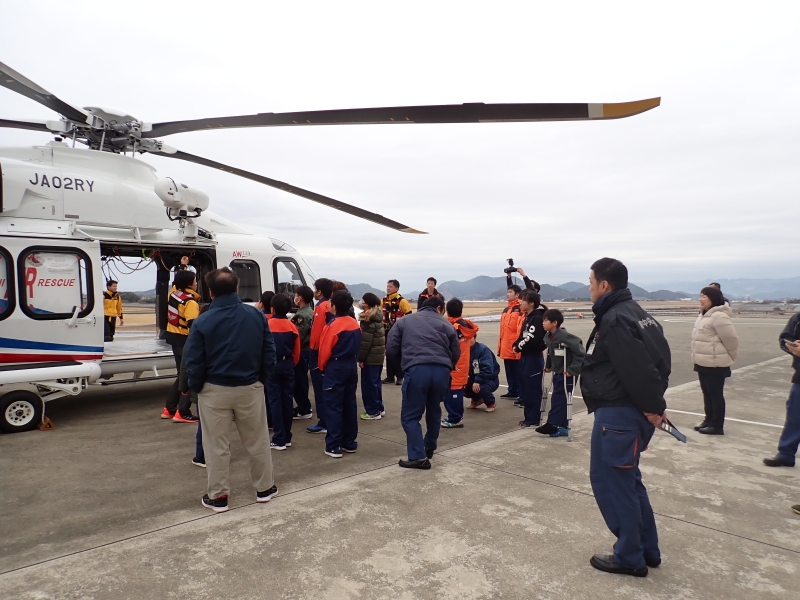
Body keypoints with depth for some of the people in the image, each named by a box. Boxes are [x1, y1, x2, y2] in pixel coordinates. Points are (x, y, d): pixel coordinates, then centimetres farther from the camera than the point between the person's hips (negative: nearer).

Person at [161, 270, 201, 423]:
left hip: (174, 338, 9)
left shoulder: (174, 292, 4)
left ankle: (169, 409, 25)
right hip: (186, 341, -9)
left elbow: (179, 280, 27)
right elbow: (194, 326, -26)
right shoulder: (190, 302, -19)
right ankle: (182, 413, -4)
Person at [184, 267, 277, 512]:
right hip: (250, 388, 2)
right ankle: (264, 488, 28)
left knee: (217, 445, 11)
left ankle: (218, 496, 22)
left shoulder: (202, 322, -13)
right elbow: (269, 353, -2)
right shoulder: (257, 315, -5)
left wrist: (195, 387, 6)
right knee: (257, 441, 16)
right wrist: (261, 379, 9)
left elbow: (194, 361, -10)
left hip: (215, 391, -2)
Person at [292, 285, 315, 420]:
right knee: (301, 380, 18)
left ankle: (304, 410, 5)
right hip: (306, 350, 10)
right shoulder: (309, 311, 11)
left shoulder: (302, 315, -20)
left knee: (298, 381, -2)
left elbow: (298, 336, -23)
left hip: (301, 351, -10)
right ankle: (303, 407, 27)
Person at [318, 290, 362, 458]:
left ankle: (333, 446, 2)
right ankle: (349, 442, 20)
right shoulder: (355, 324, 4)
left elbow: (325, 350, -12)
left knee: (333, 406, -1)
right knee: (350, 404, 12)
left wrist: (322, 367, 4)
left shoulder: (333, 325, -16)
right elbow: (357, 346, 10)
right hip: (352, 366, 7)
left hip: (335, 368, -7)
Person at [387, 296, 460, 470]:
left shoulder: (404, 321, 19)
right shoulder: (445, 324, 20)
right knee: (434, 411, 25)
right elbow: (456, 353, 17)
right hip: (442, 371, 3)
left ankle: (418, 456, 0)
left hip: (417, 370, -3)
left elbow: (391, 348, 12)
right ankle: (430, 448, 39)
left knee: (410, 416, 8)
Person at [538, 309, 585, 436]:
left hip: (567, 373, -9)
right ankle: (562, 427, 18)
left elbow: (580, 352, -24)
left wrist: (573, 369, -24)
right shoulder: (548, 337, 3)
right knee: (559, 399, 11)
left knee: (558, 398, -6)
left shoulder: (565, 336, -23)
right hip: (558, 372, 9)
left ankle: (552, 425, 0)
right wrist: (548, 366, 11)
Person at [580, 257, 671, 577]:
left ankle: (630, 557, 16)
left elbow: (638, 370, -25)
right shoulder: (634, 312, 12)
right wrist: (655, 404, 9)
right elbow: (657, 360, 13)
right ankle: (648, 550, 31)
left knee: (611, 480, 3)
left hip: (618, 413, -10)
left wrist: (653, 406, -13)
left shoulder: (615, 320, -19)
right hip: (631, 411, 10)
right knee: (626, 479, 20)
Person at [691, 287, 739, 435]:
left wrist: (729, 357, -4)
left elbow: (731, 339, -18)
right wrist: (698, 358, 18)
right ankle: (709, 420, 27)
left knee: (715, 394, 0)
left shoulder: (719, 316, -19)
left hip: (715, 364, -10)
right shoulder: (704, 315, 12)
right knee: (707, 393, 17)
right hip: (703, 363, 10)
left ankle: (717, 426, 9)